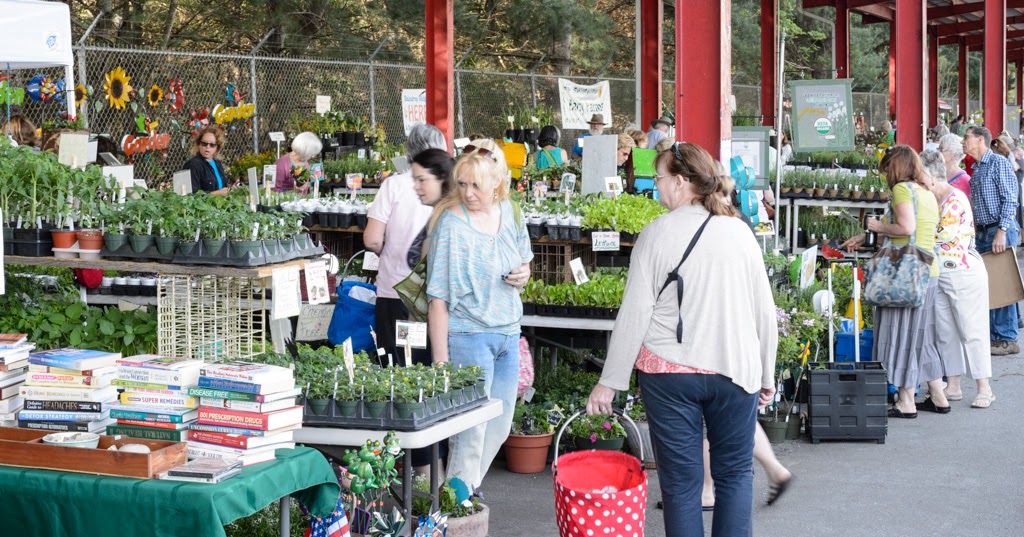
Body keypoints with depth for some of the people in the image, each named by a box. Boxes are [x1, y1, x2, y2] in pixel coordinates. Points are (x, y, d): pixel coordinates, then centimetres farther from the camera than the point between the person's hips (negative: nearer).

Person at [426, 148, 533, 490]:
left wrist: (524, 274, -3)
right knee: (472, 429, -6)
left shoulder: (510, 213, 4)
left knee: (500, 426, 13)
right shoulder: (451, 224, -15)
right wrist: (440, 359, -17)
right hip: (468, 336, -7)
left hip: (508, 332, 7)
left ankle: (468, 489, 28)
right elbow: (439, 298, -15)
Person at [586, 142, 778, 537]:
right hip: (735, 371, 2)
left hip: (669, 372, -2)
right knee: (735, 474, 13)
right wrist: (767, 376, 16)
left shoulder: (657, 234, -6)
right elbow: (764, 312, 5)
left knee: (681, 480, 6)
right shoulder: (739, 232, 2)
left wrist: (610, 382, 0)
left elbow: (633, 315, -6)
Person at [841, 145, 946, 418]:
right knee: (922, 334, 16)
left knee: (902, 334, -1)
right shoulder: (927, 192, 18)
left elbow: (906, 228, -21)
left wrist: (879, 227, -4)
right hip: (930, 270, 9)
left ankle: (907, 402, 2)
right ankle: (938, 397, 20)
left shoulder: (902, 188, -9)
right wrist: (864, 238, 30)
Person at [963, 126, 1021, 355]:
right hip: (983, 233, 9)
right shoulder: (976, 170, 17)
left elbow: (1010, 200, -15)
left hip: (1001, 231, -9)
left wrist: (1002, 231, -21)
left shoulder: (999, 164, -9)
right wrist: (976, 229, 13)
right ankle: (990, 334, 15)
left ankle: (1007, 339, -2)